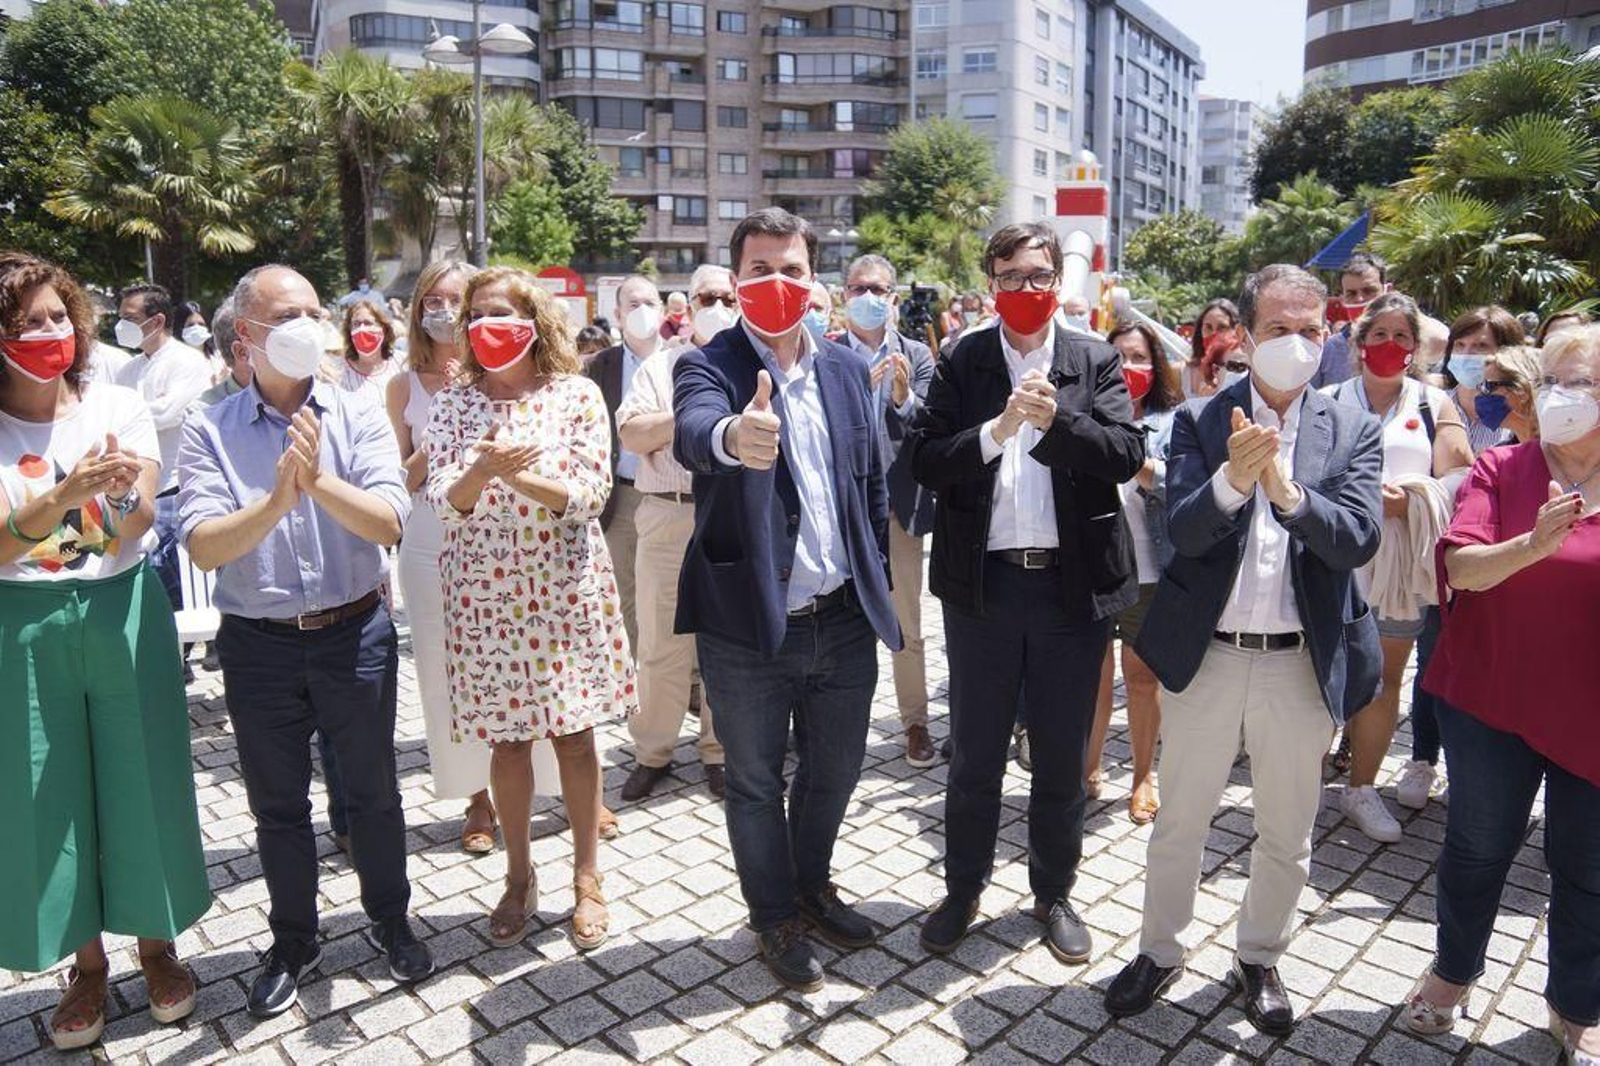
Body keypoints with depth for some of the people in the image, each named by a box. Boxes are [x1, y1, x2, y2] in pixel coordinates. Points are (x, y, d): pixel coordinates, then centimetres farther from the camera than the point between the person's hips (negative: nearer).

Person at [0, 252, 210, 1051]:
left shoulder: (118, 407, -2)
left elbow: (142, 523, -11)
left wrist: (124, 492, -33)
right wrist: (70, 489, -32)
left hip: (125, 611, 0)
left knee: (143, 781, 8)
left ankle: (156, 945, 28)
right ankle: (87, 962, 28)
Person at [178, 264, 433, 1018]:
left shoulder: (358, 416, -4)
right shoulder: (210, 432, -4)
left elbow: (388, 522, -15)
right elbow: (204, 547, -14)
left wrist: (320, 481, -30)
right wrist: (277, 498, -29)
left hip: (355, 634, 0)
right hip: (259, 644, 1)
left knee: (372, 791, 14)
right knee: (277, 804, 16)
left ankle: (389, 919, 37)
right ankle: (292, 941, 37)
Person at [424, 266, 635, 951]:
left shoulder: (578, 395, -2)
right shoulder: (452, 405, 3)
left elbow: (589, 497, -8)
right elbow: (444, 505, -5)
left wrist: (518, 474, -23)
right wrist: (483, 469, -26)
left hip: (566, 586, -1)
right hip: (487, 592, 2)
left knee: (575, 735, 7)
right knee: (507, 739, 10)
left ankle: (587, 879, 23)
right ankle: (519, 878, 29)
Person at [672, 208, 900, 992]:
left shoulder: (848, 369, 7)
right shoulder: (707, 366, -8)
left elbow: (871, 482, 13)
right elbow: (692, 431, -32)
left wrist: (877, 581, 9)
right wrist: (732, 436, -55)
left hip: (845, 621, 5)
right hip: (748, 628, -4)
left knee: (833, 773, 20)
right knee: (756, 786, 13)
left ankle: (812, 889, 46)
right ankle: (775, 920, 36)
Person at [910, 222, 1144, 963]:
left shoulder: (1095, 362, 4)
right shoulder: (962, 363, 1)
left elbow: (1128, 454, -8)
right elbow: (924, 462, -7)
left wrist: (1057, 420, -23)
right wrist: (996, 430, -21)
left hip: (1073, 584, 1)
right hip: (982, 585, 0)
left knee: (1062, 759, 14)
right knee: (975, 757, 13)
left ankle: (1053, 893, 34)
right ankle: (962, 891, 32)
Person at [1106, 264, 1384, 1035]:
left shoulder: (1353, 432, 0)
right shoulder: (1199, 422, -3)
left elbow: (1358, 540, -13)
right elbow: (1183, 531, -14)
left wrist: (1287, 490, -31)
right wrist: (1231, 478, -34)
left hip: (1303, 664, 1)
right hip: (1205, 656, -1)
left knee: (1287, 834, 17)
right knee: (1178, 822, 14)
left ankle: (1259, 958, 41)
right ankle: (1159, 952, 35)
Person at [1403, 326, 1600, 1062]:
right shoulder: (1500, 469, -4)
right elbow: (1461, 566, -16)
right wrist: (1534, 542, -32)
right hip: (1493, 697, -1)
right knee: (1478, 847, 14)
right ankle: (1452, 974, 37)